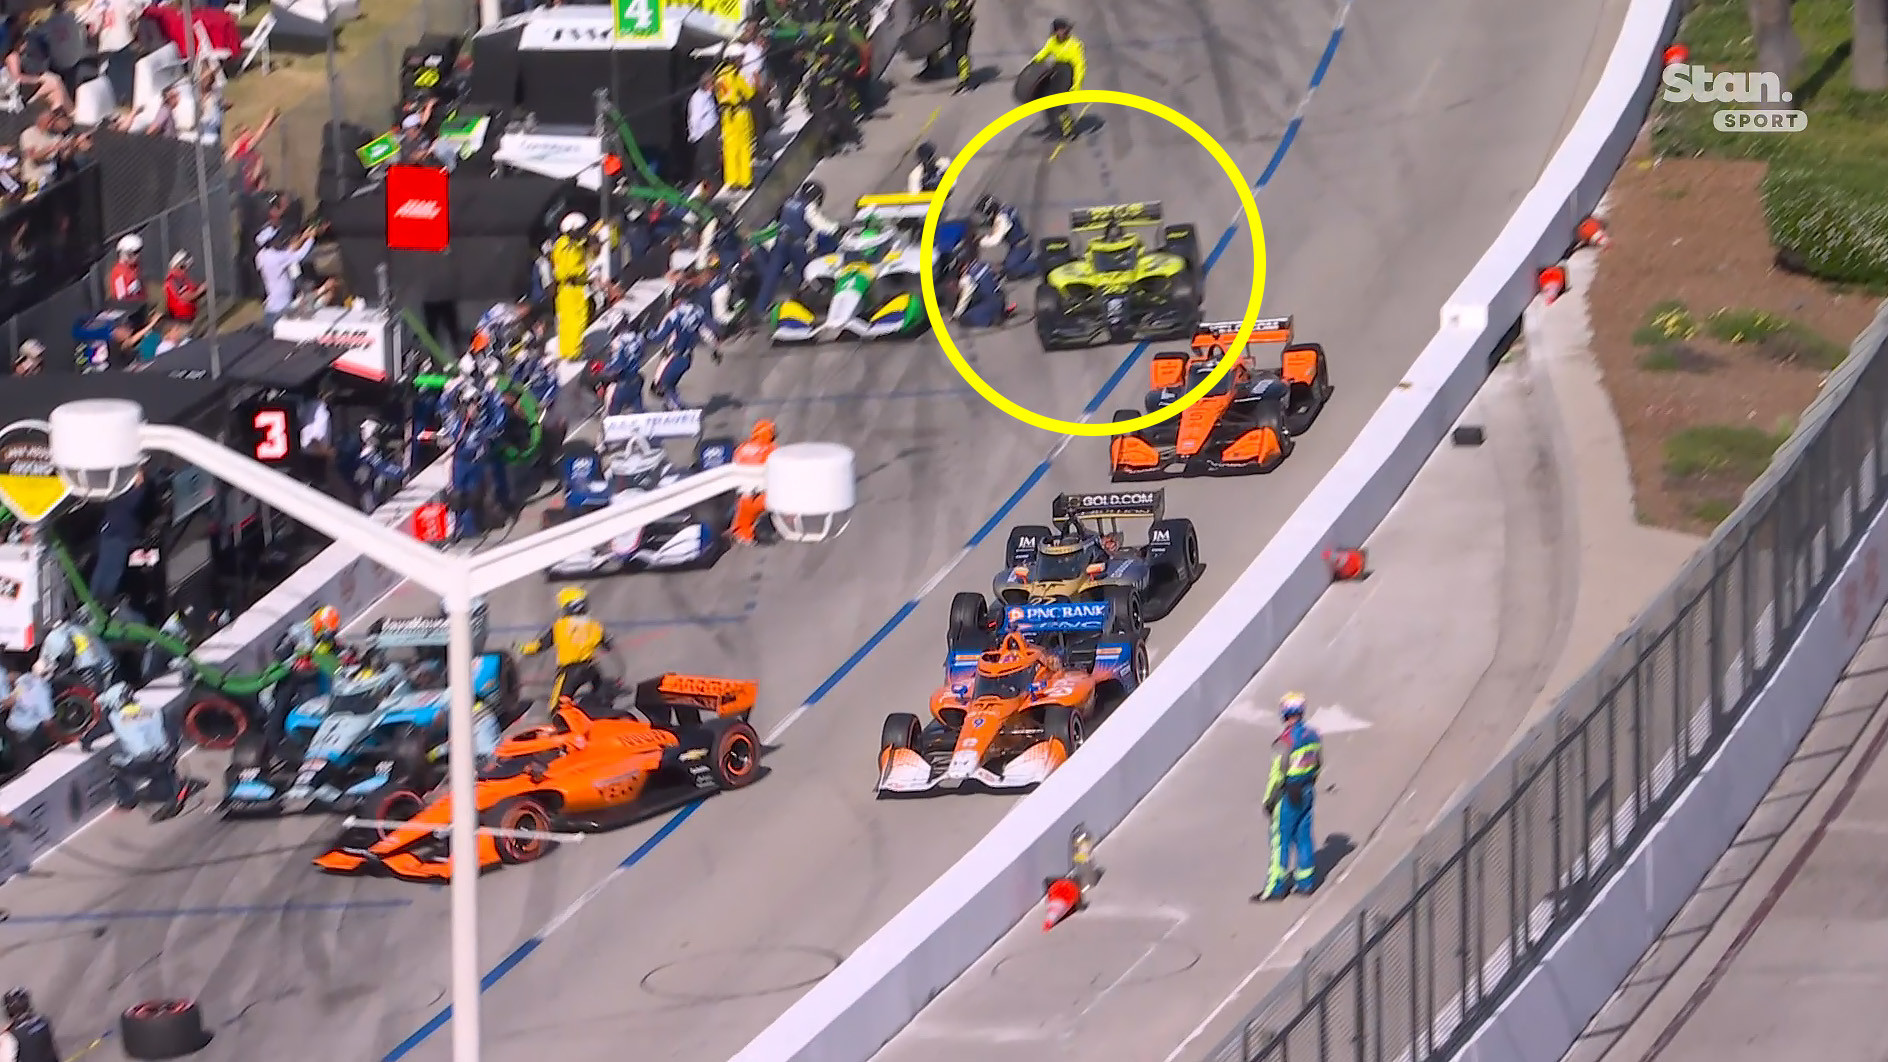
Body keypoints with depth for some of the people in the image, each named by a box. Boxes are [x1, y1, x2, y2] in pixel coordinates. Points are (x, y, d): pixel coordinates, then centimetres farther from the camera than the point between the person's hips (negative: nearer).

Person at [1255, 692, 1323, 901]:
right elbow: (1319, 764, 11)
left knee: (1281, 839, 3)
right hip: (1308, 793, 7)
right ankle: (1306, 881, 25)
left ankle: (1276, 886, 8)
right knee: (1304, 836, 17)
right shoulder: (1313, 735, -1)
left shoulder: (1286, 741, -24)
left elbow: (1277, 774, -19)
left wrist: (1269, 800, -8)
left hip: (1288, 796, -7)